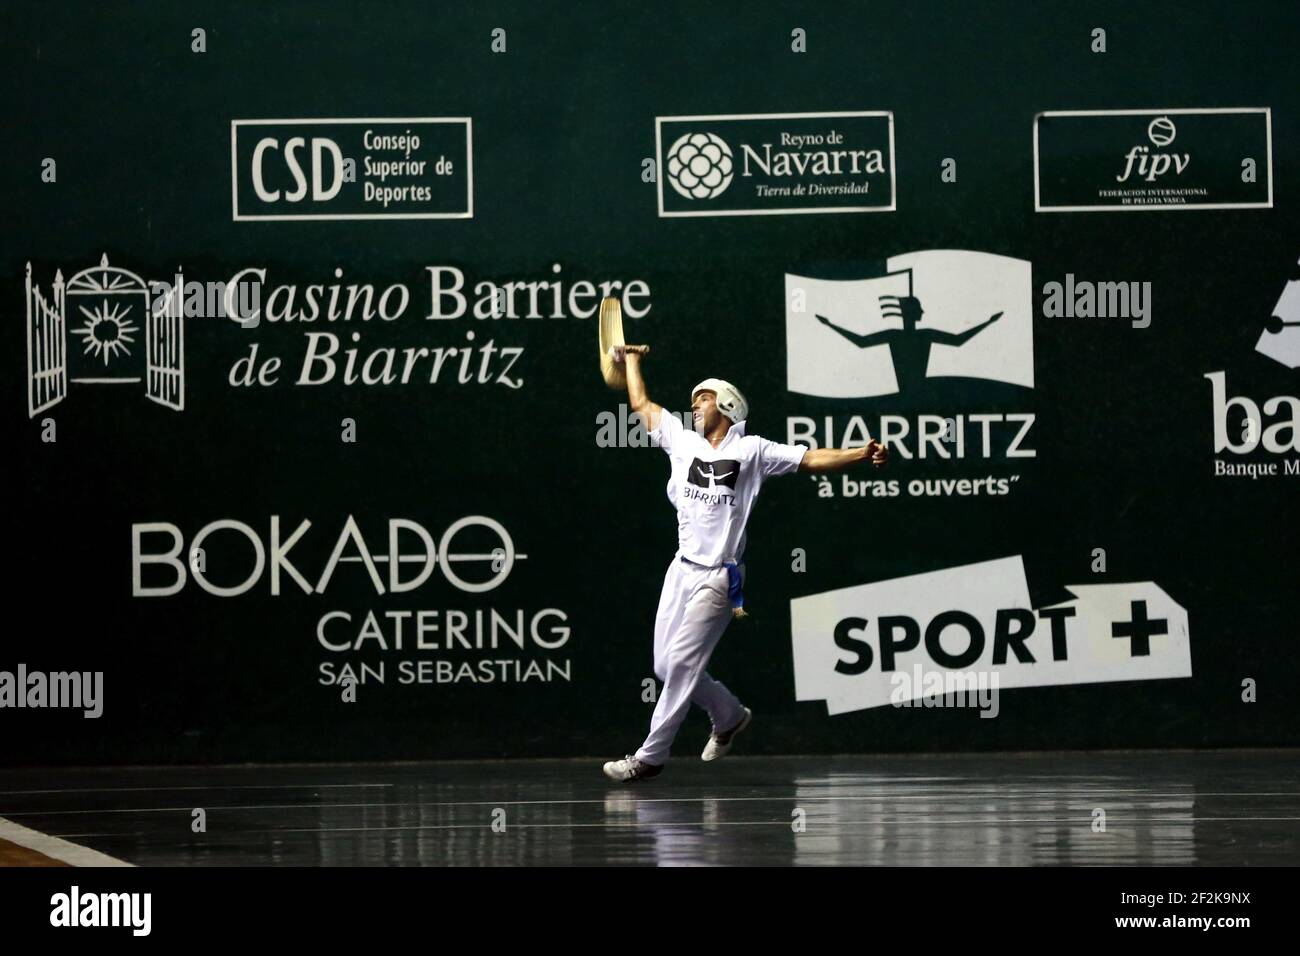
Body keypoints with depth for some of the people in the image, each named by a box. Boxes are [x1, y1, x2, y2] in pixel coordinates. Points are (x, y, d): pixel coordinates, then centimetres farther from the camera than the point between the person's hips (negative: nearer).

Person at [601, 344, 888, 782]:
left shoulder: (751, 450, 1)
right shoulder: (682, 442, 12)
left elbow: (812, 459, -3)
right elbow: (642, 404, 26)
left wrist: (861, 454, -15)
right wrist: (632, 359, 35)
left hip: (718, 578, -6)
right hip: (682, 569, 6)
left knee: (680, 663, -10)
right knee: (666, 665, 7)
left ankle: (650, 757, -5)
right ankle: (729, 716, 31)